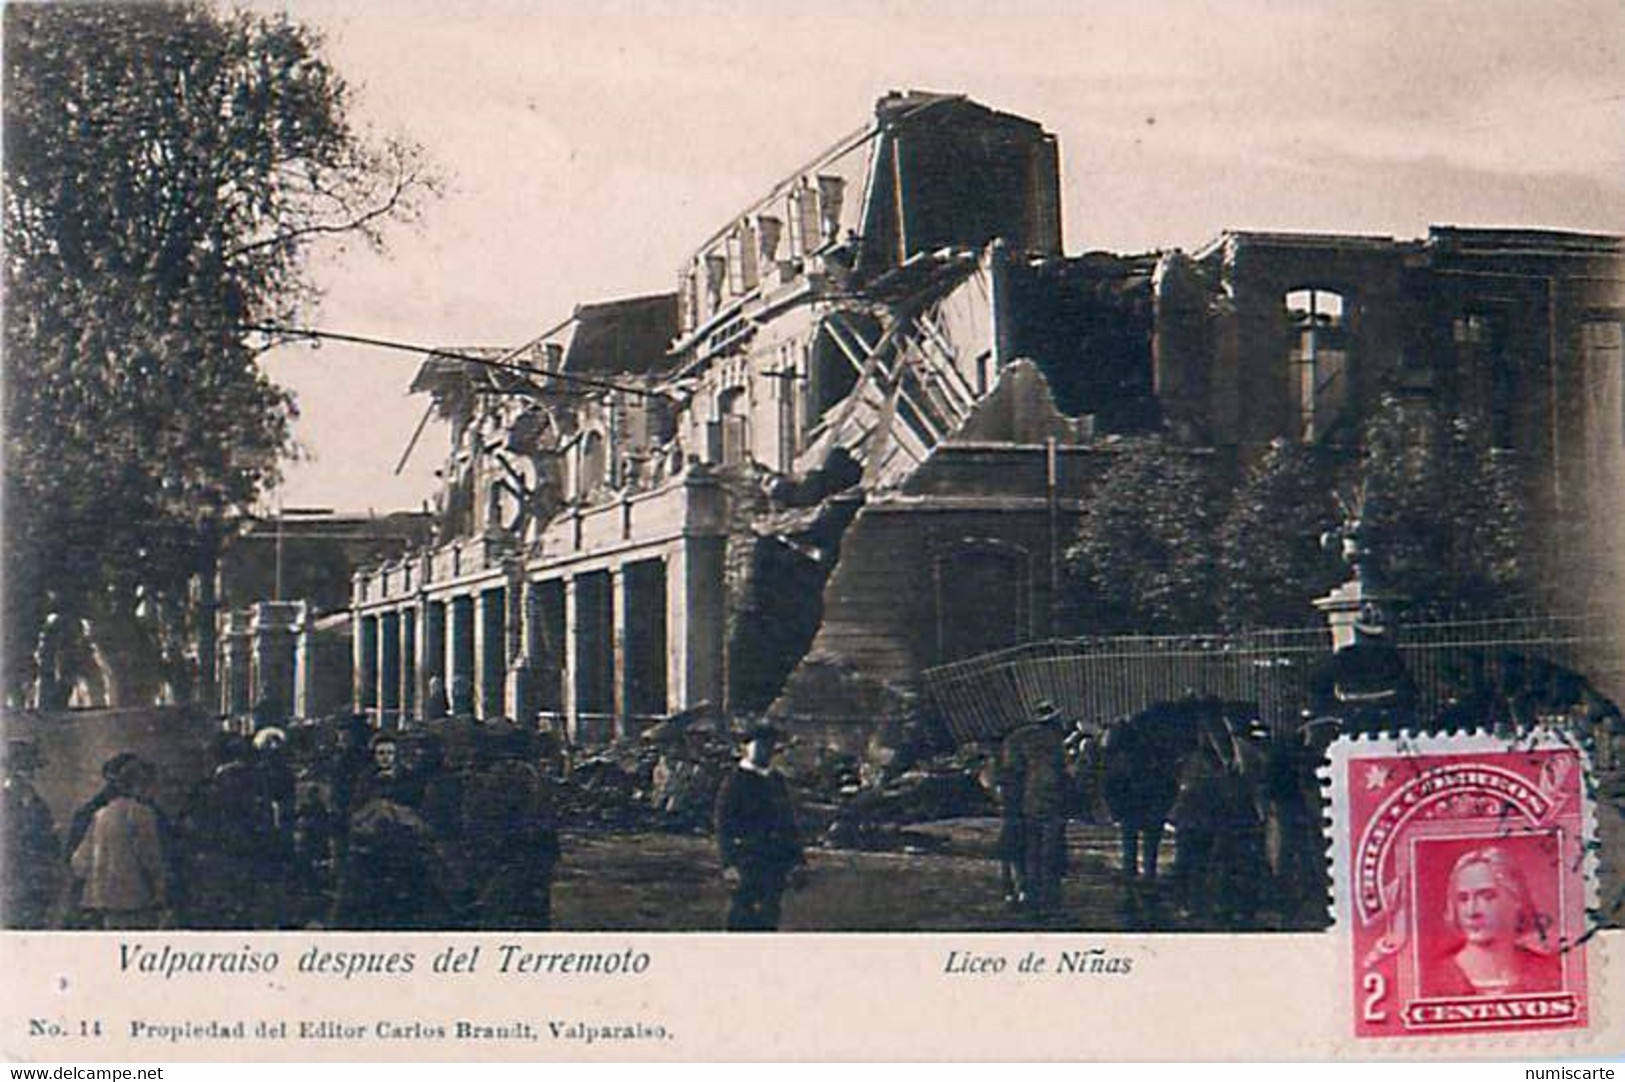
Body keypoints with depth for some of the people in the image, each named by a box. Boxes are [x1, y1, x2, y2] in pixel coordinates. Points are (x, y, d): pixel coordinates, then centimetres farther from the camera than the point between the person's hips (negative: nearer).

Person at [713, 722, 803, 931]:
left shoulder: (777, 781, 16)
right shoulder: (736, 781, -4)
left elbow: (790, 822, 20)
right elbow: (724, 825, -8)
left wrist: (795, 858, 14)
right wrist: (730, 863, -15)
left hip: (777, 862, 6)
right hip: (748, 859, -6)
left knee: (769, 917, 7)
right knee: (742, 918, -6)